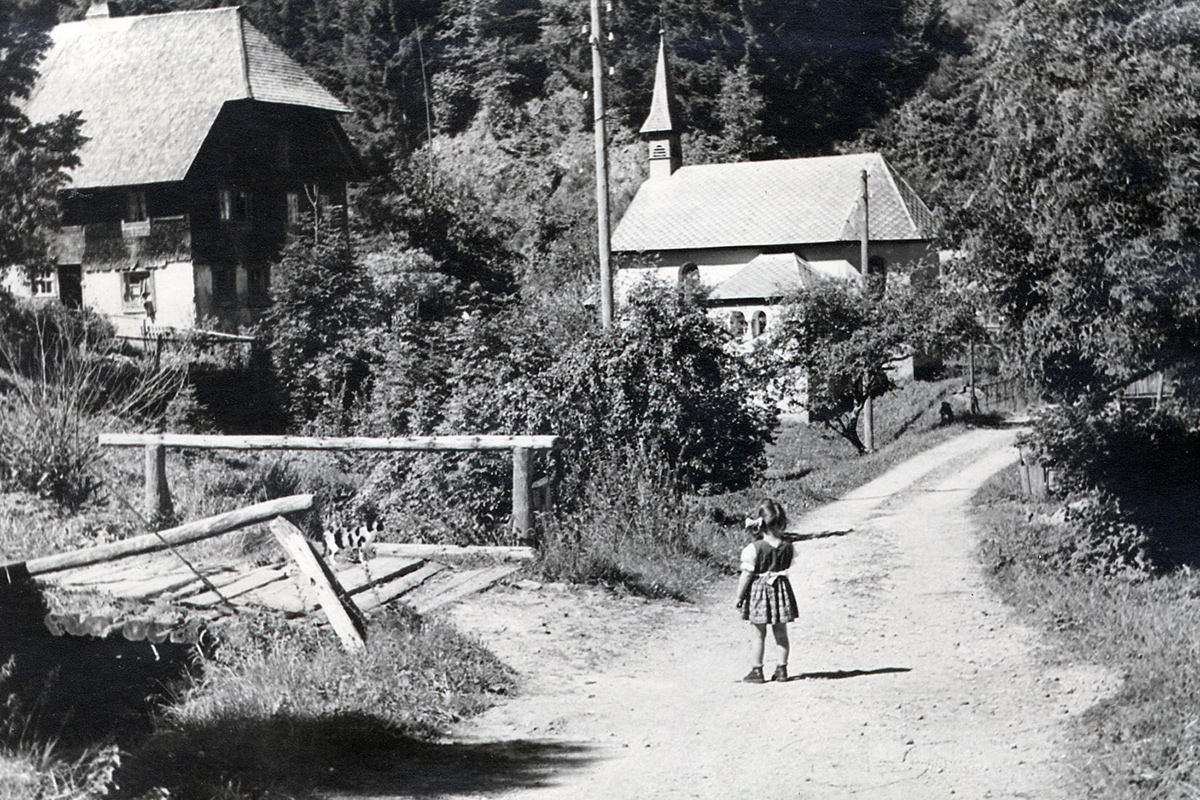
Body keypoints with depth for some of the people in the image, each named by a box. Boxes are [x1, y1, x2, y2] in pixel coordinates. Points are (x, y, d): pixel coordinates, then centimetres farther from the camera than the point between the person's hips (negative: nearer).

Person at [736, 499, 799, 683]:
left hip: (758, 592, -3)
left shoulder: (754, 548, -16)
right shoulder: (787, 547, -5)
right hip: (781, 589, 4)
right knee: (781, 633, 12)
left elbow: (746, 575, -13)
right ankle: (782, 669, 17)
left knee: (759, 634, 5)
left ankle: (757, 671, 11)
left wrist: (739, 597, -4)